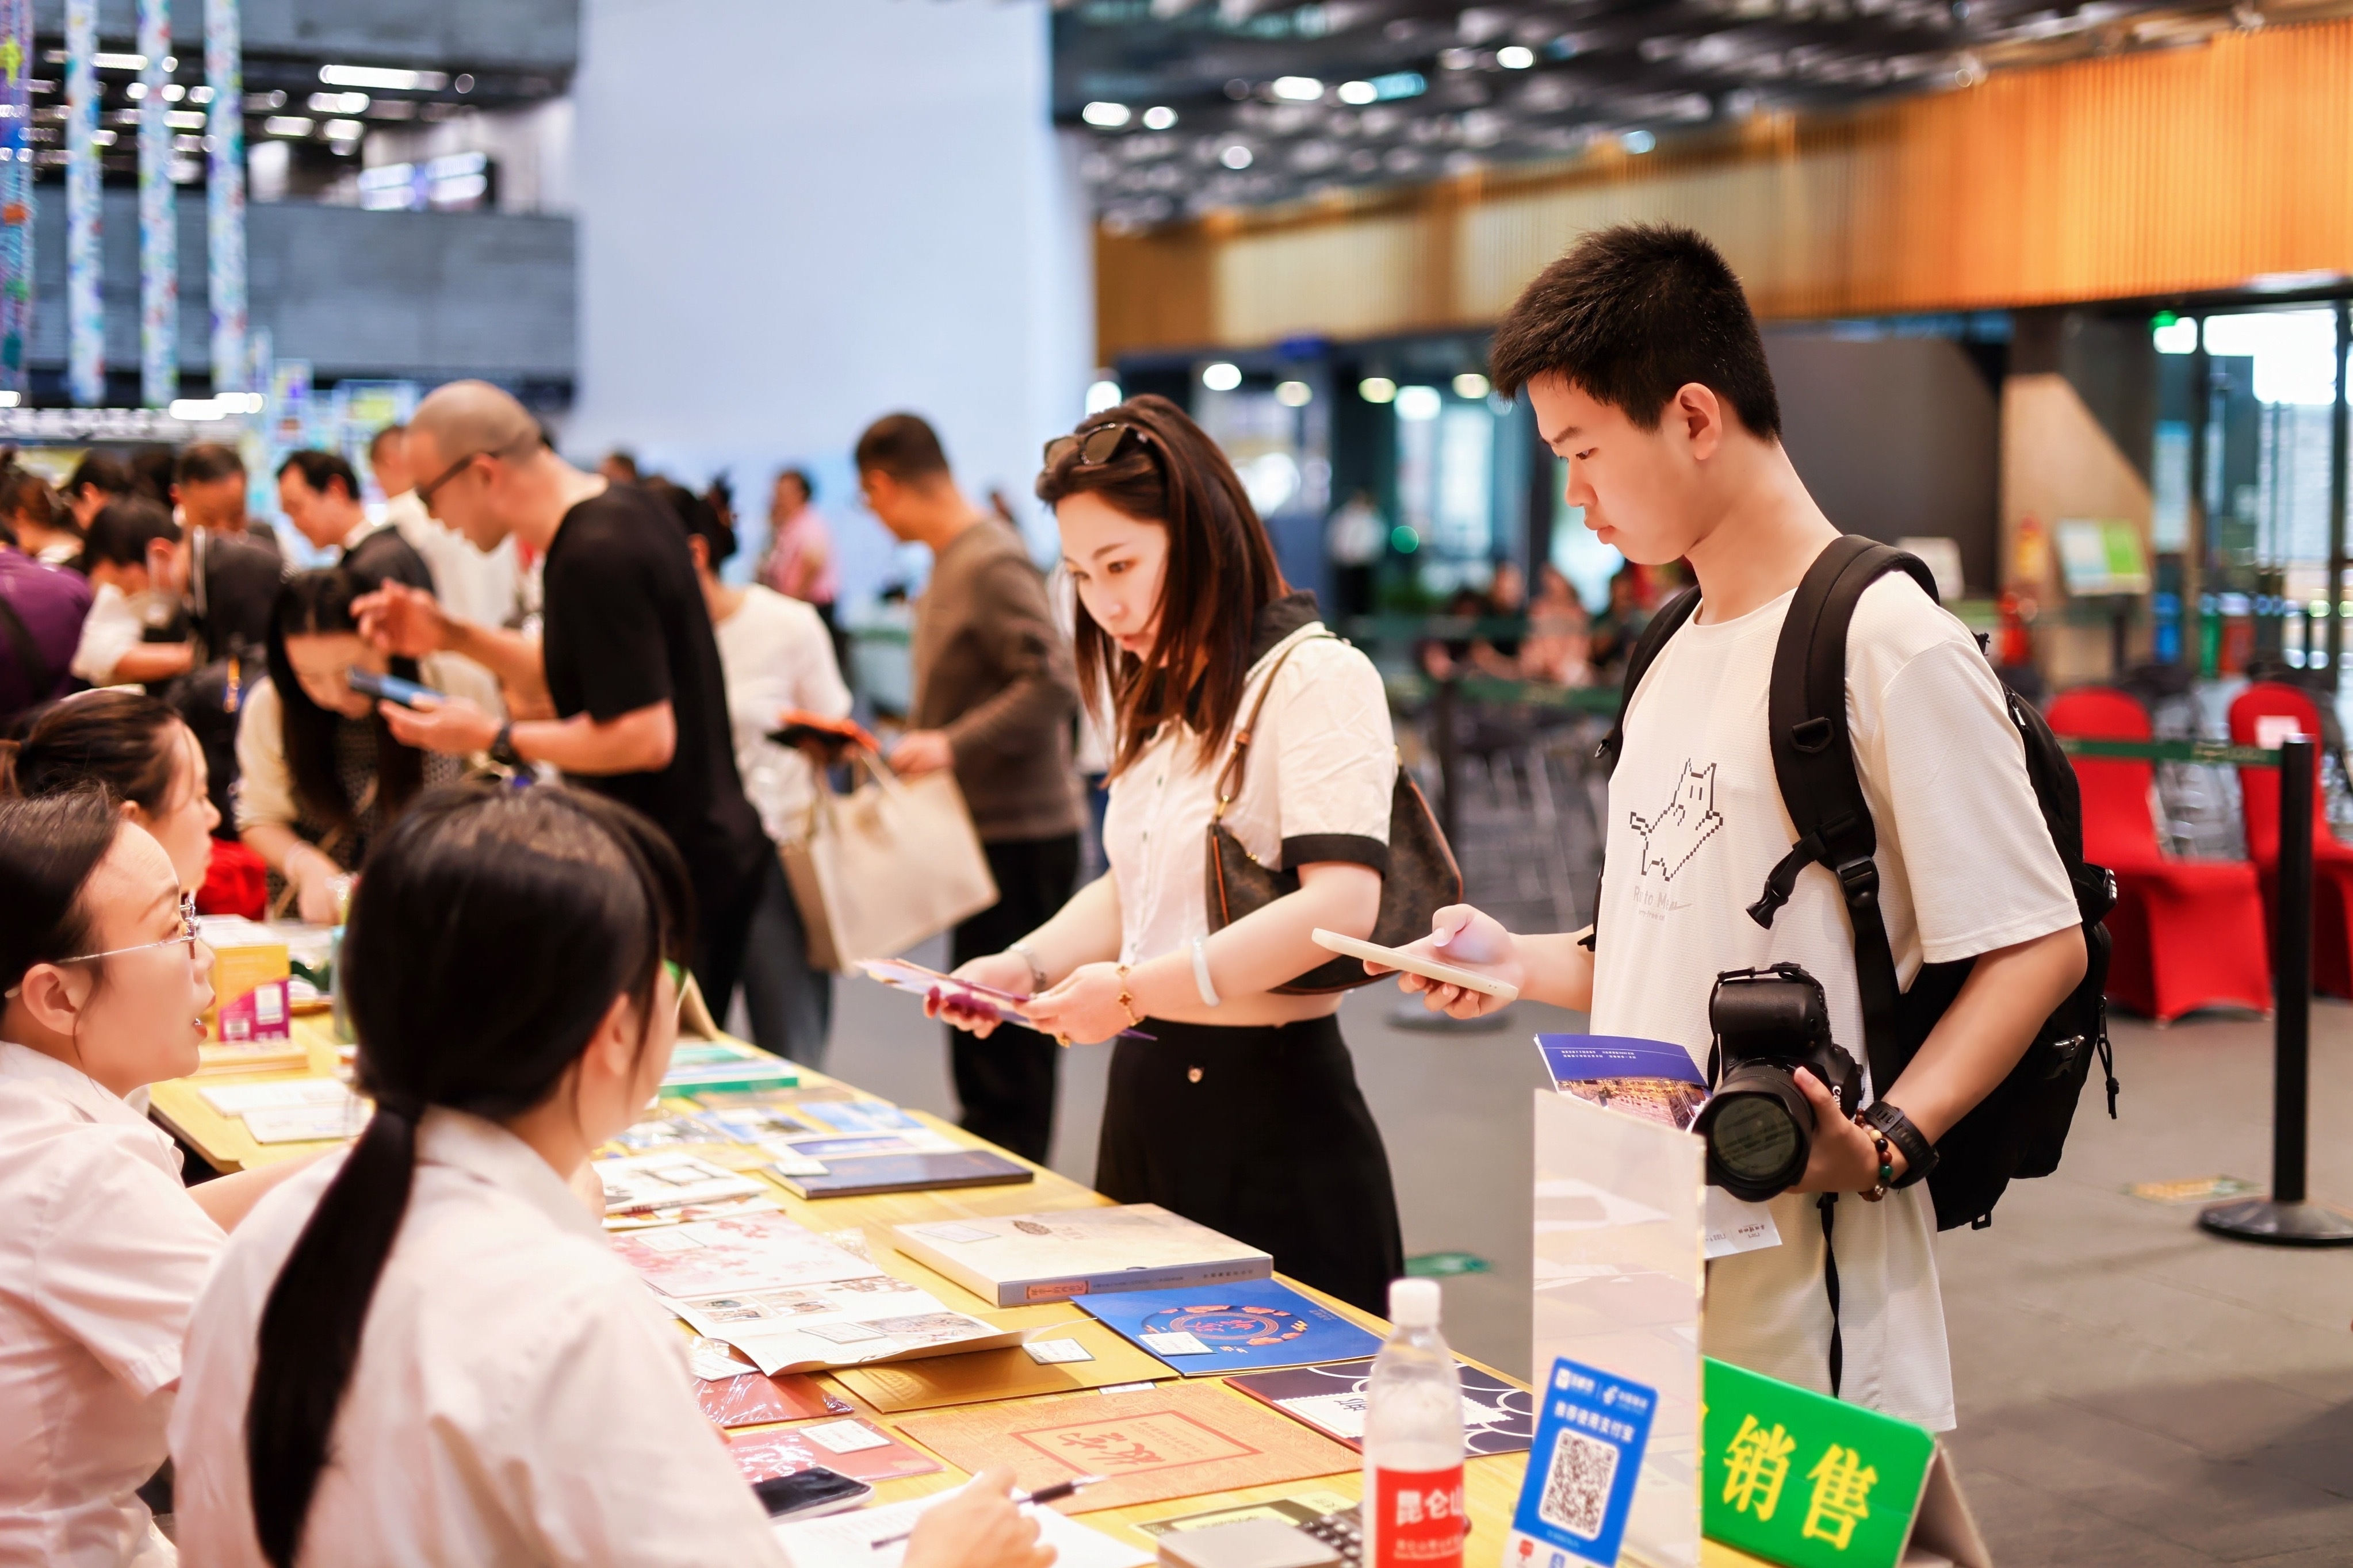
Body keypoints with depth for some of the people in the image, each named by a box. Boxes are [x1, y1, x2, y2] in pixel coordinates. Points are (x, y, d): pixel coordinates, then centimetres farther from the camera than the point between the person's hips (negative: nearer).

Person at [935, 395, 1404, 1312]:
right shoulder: (1159, 701, 13)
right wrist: (1027, 967, 4)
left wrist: (1135, 990, -24)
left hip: (1272, 1108, -8)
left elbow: (1340, 905, -24)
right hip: (1147, 1099, 8)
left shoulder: (1319, 678, -13)